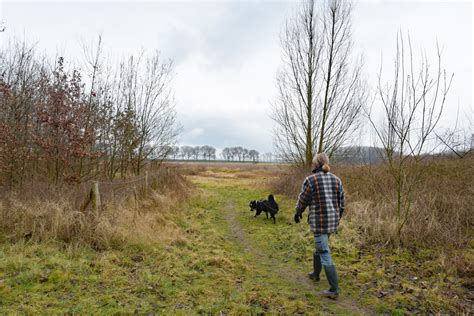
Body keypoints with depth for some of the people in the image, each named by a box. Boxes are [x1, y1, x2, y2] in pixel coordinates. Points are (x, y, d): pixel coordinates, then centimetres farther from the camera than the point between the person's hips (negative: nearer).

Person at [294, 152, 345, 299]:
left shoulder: (310, 180, -16)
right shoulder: (336, 179, 1)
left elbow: (303, 200, -7)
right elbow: (341, 202, 8)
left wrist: (297, 213, 13)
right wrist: (337, 217, 23)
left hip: (318, 221, -7)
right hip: (332, 220, 7)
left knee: (325, 254, 1)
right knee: (320, 246, 27)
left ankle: (334, 290, 5)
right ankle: (316, 274, 45)